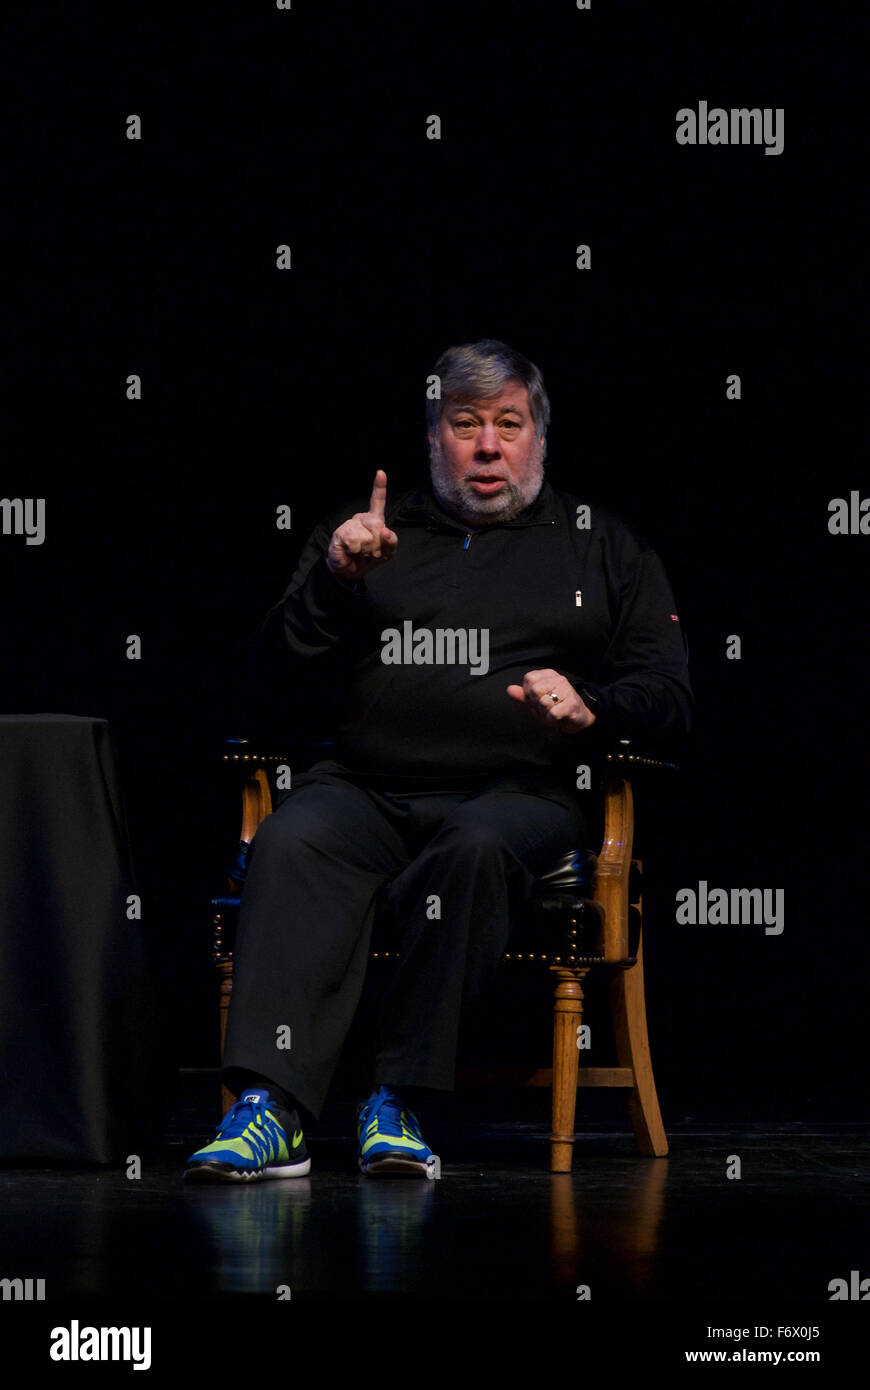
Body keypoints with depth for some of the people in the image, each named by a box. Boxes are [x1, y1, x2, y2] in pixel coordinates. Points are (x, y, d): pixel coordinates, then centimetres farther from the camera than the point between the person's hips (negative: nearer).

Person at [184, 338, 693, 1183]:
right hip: (365, 786, 2)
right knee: (291, 844, -33)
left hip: (522, 790, -1)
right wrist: (334, 578, -2)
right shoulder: (368, 530, 23)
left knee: (475, 849, -38)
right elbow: (279, 671, 15)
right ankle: (270, 1108, -44)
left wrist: (590, 707, -9)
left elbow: (668, 694, 12)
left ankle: (399, 1103, -36)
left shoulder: (600, 545, 21)